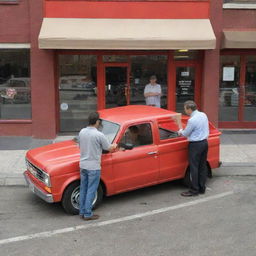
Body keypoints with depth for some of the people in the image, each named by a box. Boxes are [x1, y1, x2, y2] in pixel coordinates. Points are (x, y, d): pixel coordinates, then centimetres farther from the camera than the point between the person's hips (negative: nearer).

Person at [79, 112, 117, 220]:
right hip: (93, 167, -6)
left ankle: (82, 212, 25)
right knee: (91, 191, 4)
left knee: (83, 190, 16)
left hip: (83, 165, 6)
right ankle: (88, 214, 11)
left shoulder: (81, 132, 0)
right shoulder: (99, 135, -19)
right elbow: (109, 148, -8)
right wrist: (114, 146, 14)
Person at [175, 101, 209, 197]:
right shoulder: (203, 115, 5)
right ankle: (202, 188, 21)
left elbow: (185, 134, -9)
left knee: (194, 168, -1)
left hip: (195, 145, -9)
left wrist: (180, 127, 11)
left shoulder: (192, 120, -21)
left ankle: (194, 190, 4)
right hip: (204, 142, 9)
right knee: (203, 166, 13)